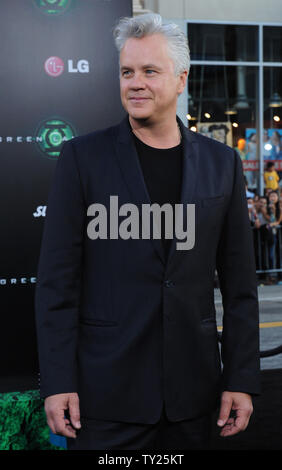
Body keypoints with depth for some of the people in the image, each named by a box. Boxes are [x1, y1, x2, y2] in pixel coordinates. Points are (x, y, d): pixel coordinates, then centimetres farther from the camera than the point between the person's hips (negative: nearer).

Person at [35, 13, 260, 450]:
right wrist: (58, 382, -9)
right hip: (105, 390, -2)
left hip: (191, 390, 3)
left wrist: (242, 379, 2)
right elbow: (57, 279, -5)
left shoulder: (222, 163, 4)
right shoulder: (84, 157, -3)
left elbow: (239, 283, 5)